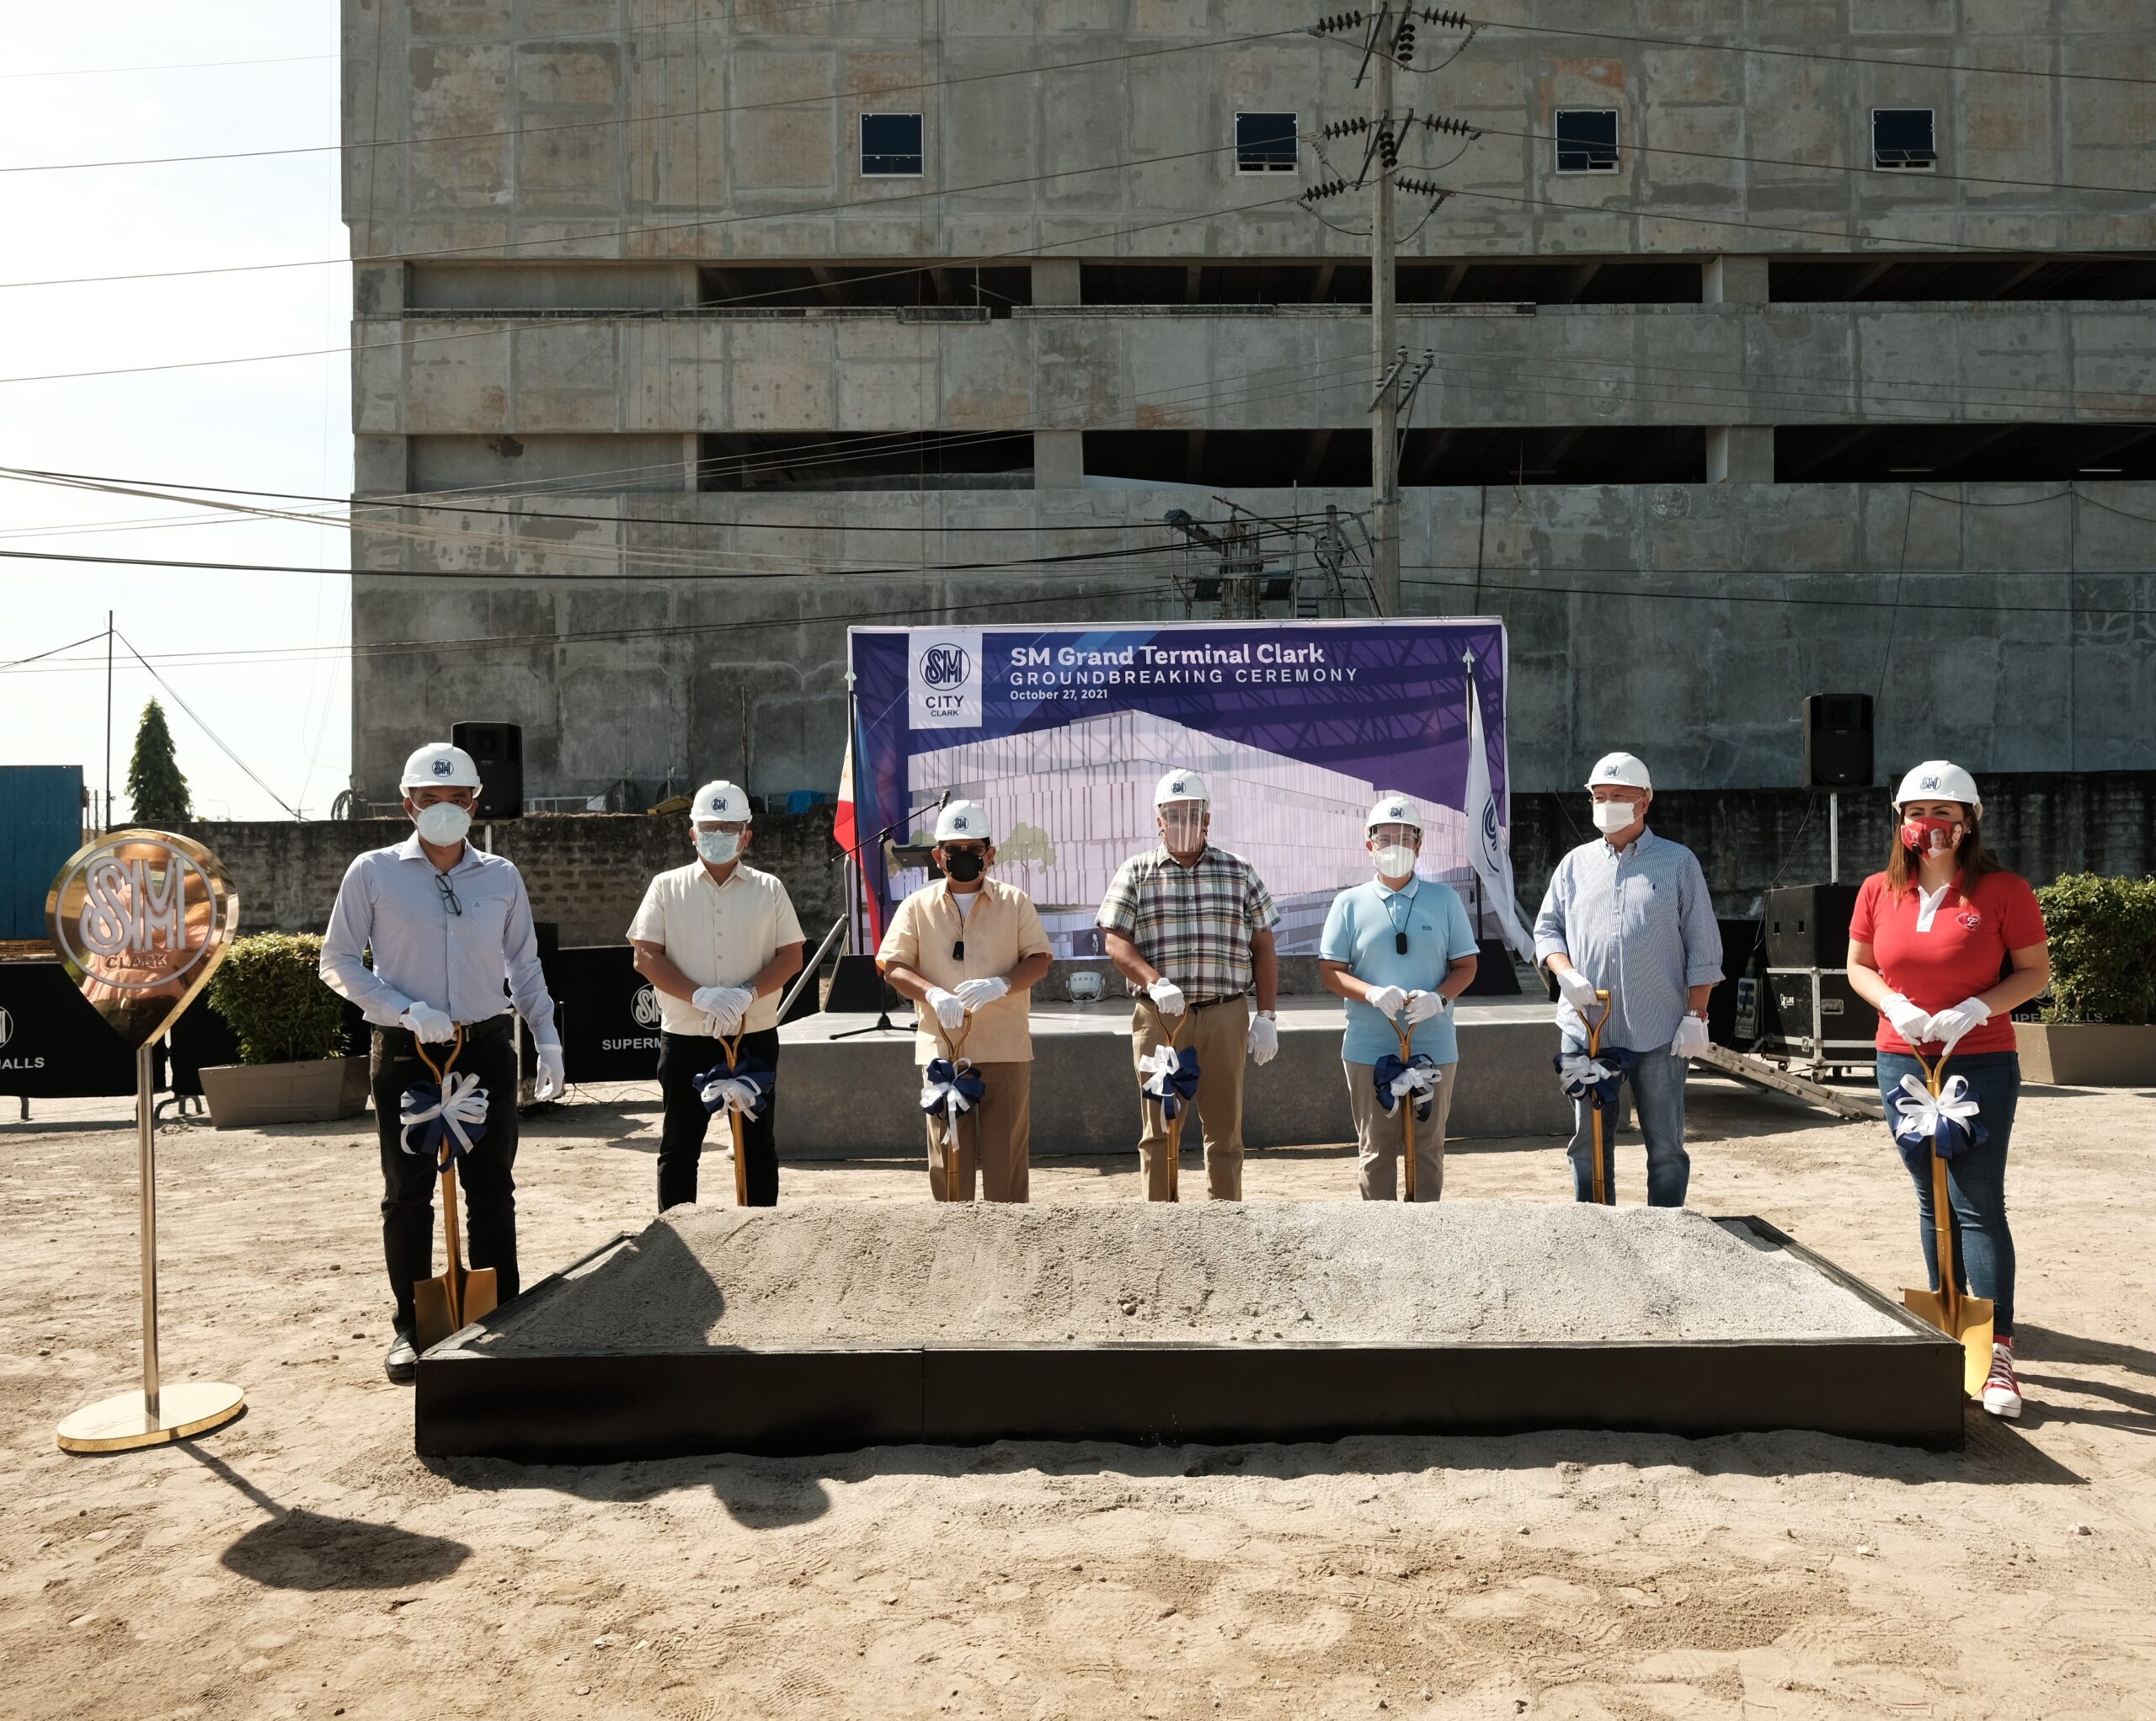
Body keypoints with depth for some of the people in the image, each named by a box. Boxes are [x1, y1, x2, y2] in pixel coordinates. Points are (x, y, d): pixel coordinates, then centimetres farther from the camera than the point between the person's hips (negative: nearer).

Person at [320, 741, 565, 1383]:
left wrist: (547, 1038, 7)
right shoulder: (373, 872, -1)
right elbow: (337, 962, -1)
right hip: (405, 1053, -2)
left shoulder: (502, 877, 7)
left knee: (492, 1190, 7)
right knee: (408, 1194, 6)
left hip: (486, 1047, 2)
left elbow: (524, 964, 14)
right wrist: (407, 1012, -13)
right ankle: (410, 1327, 18)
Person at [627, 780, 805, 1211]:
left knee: (759, 1144, 8)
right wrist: (700, 996, -17)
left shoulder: (768, 889, 6)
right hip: (685, 1038, 0)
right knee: (679, 1147, 7)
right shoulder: (667, 887, 4)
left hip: (755, 1036, 1)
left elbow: (791, 956, 2)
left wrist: (748, 993, -16)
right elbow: (645, 956, -3)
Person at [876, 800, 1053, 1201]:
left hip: (1005, 1047, 0)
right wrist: (933, 994, -17)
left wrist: (1000, 984, -18)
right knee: (947, 1153, 3)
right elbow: (892, 965, 2)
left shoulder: (1015, 901, 6)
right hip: (942, 1047, 0)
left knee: (1007, 1151, 3)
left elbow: (1039, 958, 2)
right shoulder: (918, 906, 7)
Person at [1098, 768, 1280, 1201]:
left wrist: (1265, 1015, 3)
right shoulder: (1135, 873, 6)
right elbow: (1116, 941, -1)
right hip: (1159, 1016, -1)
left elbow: (1263, 949, 10)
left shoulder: (1240, 873, 10)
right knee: (1158, 1129, 4)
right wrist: (1155, 982, -18)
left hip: (1226, 1015, 1)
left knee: (1225, 1127, 5)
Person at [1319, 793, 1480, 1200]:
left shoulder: (1444, 899, 7)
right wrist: (1373, 993, -18)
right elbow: (1329, 971, 1)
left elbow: (1466, 965, 8)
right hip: (1369, 1049, -1)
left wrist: (1438, 997, -13)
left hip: (1434, 1048, 1)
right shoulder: (1350, 903, 3)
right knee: (1376, 1150, 4)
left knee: (1428, 1148, 8)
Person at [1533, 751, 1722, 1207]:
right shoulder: (1575, 864, 12)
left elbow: (1703, 948, 2)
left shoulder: (1678, 862, 4)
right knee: (1588, 1144, 8)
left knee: (1666, 1144, 4)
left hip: (1660, 1033, -2)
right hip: (1586, 1029, 3)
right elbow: (1547, 929, 13)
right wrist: (1565, 972, -8)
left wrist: (1695, 1015, -5)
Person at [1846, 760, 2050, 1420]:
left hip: (1982, 1065, -4)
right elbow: (1858, 966, 11)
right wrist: (1894, 1005, -9)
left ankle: (1999, 1353, -2)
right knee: (1933, 1202, 12)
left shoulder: (2002, 891, -7)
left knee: (1979, 1205, -7)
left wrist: (1976, 1008, -18)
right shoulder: (1879, 892, 3)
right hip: (1902, 1063, 4)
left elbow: (2035, 970, -3)